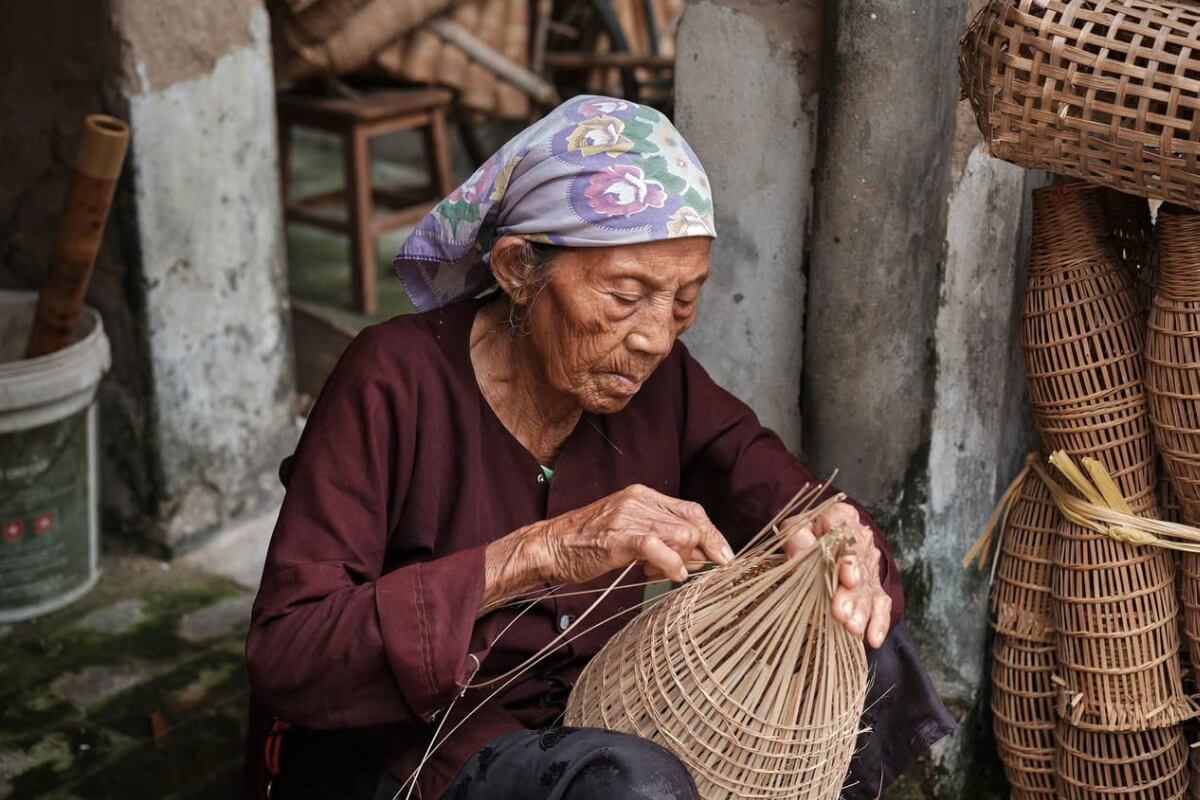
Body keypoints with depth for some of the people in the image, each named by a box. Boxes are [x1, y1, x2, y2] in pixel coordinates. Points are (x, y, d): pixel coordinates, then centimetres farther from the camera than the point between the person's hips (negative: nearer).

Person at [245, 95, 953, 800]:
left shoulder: (659, 379, -3)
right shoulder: (397, 384, -17)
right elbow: (281, 657, -23)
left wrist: (845, 548, -27)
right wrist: (531, 555, -33)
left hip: (603, 727, 6)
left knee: (868, 650, -9)